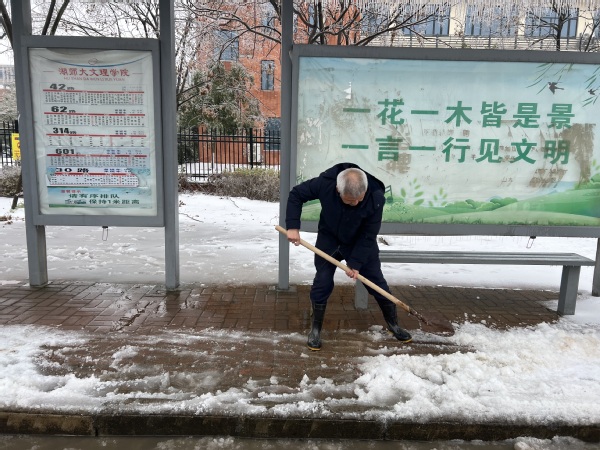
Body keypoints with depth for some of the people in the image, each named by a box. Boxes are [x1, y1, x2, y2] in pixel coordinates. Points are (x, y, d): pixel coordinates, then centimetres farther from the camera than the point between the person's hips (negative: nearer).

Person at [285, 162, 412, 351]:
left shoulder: (376, 198, -33)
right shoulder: (325, 183, -33)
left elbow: (368, 235, -22)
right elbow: (296, 195, -17)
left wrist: (356, 262, -23)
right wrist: (292, 226, -24)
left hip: (361, 243, 0)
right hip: (329, 240, 0)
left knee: (376, 282, 6)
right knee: (322, 282, -3)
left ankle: (393, 324, 26)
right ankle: (316, 328, 15)